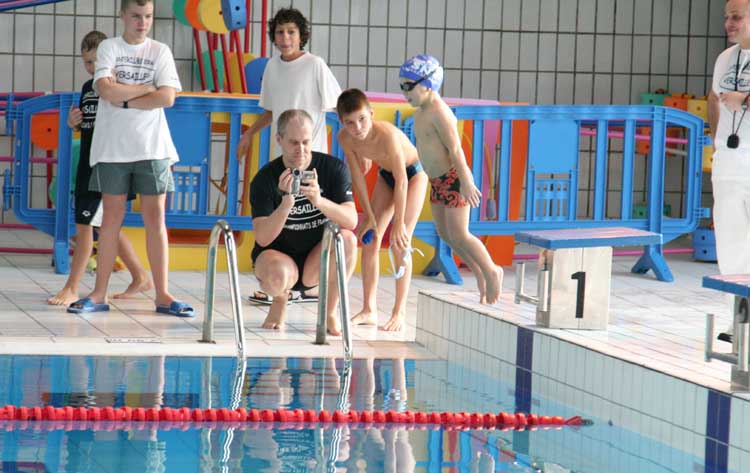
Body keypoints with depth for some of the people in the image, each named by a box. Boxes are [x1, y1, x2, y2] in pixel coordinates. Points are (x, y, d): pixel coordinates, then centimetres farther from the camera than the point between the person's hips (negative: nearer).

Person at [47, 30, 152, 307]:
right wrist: (73, 123, 2)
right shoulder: (88, 87, 14)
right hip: (87, 162, 8)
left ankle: (72, 288, -5)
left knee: (85, 224, -10)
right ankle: (141, 278, 24)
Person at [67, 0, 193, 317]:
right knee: (112, 218, 2)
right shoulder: (109, 47, 4)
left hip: (152, 148, 1)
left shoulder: (160, 52, 7)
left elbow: (168, 98, -6)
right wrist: (148, 88, -7)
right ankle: (99, 294, 6)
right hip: (113, 147, -1)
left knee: (155, 218, 0)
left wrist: (124, 98, -9)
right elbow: (106, 90, -12)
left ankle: (162, 294, 3)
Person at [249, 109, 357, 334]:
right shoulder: (265, 178, -11)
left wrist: (319, 201, -39)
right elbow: (263, 238, -20)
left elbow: (351, 221, -20)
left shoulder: (333, 168, -7)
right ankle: (280, 299, 4)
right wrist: (286, 203, -37)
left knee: (347, 238, -30)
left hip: (317, 262, 2)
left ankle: (330, 311, -9)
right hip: (279, 255, -2)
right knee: (276, 276, -37)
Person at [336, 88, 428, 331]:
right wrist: (368, 215, -9)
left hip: (413, 173, -6)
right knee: (370, 238, -1)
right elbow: (357, 175, -9)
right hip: (386, 174, 6)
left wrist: (399, 223, -26)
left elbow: (402, 181, -32)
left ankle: (399, 312, -4)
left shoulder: (387, 135, -39)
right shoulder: (345, 138, -22)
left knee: (400, 242, -12)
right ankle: (369, 310, 5)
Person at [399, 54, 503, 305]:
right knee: (444, 233, 11)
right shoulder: (421, 112, 10)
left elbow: (455, 149, -23)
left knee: (458, 235, -8)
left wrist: (466, 183, -25)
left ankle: (491, 272, 8)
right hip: (438, 181, 10)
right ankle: (479, 272, 23)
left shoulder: (439, 113, -19)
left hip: (454, 178, -10)